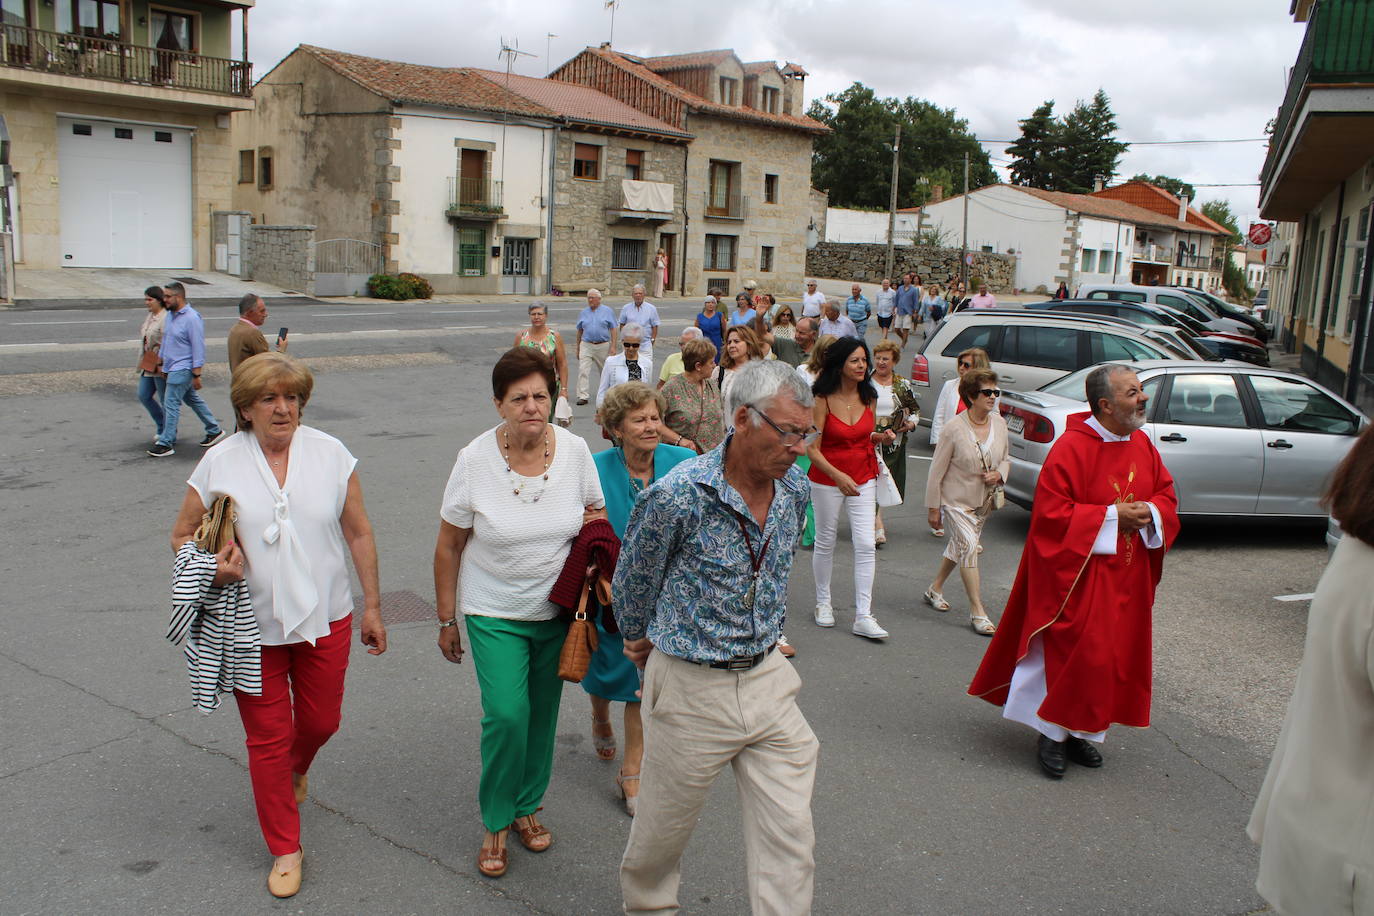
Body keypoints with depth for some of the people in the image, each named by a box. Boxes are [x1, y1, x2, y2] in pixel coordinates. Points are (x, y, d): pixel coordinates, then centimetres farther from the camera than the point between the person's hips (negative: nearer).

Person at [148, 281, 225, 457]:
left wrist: (196, 375, -19)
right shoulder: (170, 315, 9)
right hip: (172, 368, 9)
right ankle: (214, 430, 28)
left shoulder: (192, 318, -17)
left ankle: (165, 444, -4)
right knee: (194, 400, 17)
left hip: (182, 369, -9)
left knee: (171, 404, -8)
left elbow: (198, 348, -18)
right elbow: (165, 341, 20)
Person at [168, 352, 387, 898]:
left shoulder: (331, 455, -5)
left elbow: (359, 534, 1)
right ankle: (285, 848, 28)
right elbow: (182, 536, 2)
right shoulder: (219, 464, -8)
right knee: (267, 738, 8)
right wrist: (212, 566, -20)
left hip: (323, 618, 1)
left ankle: (295, 769, 53)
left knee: (321, 721, 16)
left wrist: (372, 605, 3)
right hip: (252, 626, -1)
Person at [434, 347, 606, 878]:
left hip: (557, 609, 3)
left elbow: (597, 515, 10)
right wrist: (446, 620, -1)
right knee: (506, 714, -12)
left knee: (543, 713, 14)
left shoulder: (574, 450, -8)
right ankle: (496, 823, 11)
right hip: (494, 613, -3)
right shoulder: (475, 460, -14)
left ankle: (527, 807, 36)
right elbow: (448, 547, -5)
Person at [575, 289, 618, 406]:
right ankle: (583, 396, -11)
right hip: (586, 345, 1)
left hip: (603, 346, -1)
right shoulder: (584, 312, 8)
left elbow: (613, 329, 0)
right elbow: (580, 331, 14)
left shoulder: (607, 311, 2)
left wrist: (613, 346, -8)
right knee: (583, 371, -11)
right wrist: (578, 348, 12)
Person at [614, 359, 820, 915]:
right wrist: (642, 644, 11)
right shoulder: (676, 496, -22)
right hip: (691, 688, -4)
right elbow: (633, 583, -4)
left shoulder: (795, 490, -2)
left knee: (789, 837, 4)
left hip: (767, 678, 4)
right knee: (666, 823, 17)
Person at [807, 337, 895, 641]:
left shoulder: (869, 397, 2)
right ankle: (823, 602, 31)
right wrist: (838, 476, -27)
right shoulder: (823, 399, -13)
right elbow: (812, 449, -16)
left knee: (866, 545, -4)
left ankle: (863, 616, 0)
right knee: (825, 543, 10)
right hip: (826, 479, -3)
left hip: (863, 478, 4)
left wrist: (882, 437, -5)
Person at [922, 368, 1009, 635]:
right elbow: (937, 471, -13)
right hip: (955, 499, -6)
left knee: (960, 546, 18)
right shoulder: (955, 428, -18)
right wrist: (933, 507, -10)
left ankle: (935, 589, 39)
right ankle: (977, 611, -11)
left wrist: (999, 474, -10)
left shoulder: (999, 423, -2)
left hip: (983, 500, 6)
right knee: (969, 546, -16)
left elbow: (1006, 458, 14)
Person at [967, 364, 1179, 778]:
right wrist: (1112, 516, -21)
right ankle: (1053, 733, 12)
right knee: (1074, 653, -6)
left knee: (1115, 653, 12)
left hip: (1126, 576, 7)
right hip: (1080, 574, -7)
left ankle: (1080, 732, 25)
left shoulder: (1142, 444, 5)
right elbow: (1052, 512, -19)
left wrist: (1149, 511, -9)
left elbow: (1166, 495, 14)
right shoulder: (1071, 448, -17)